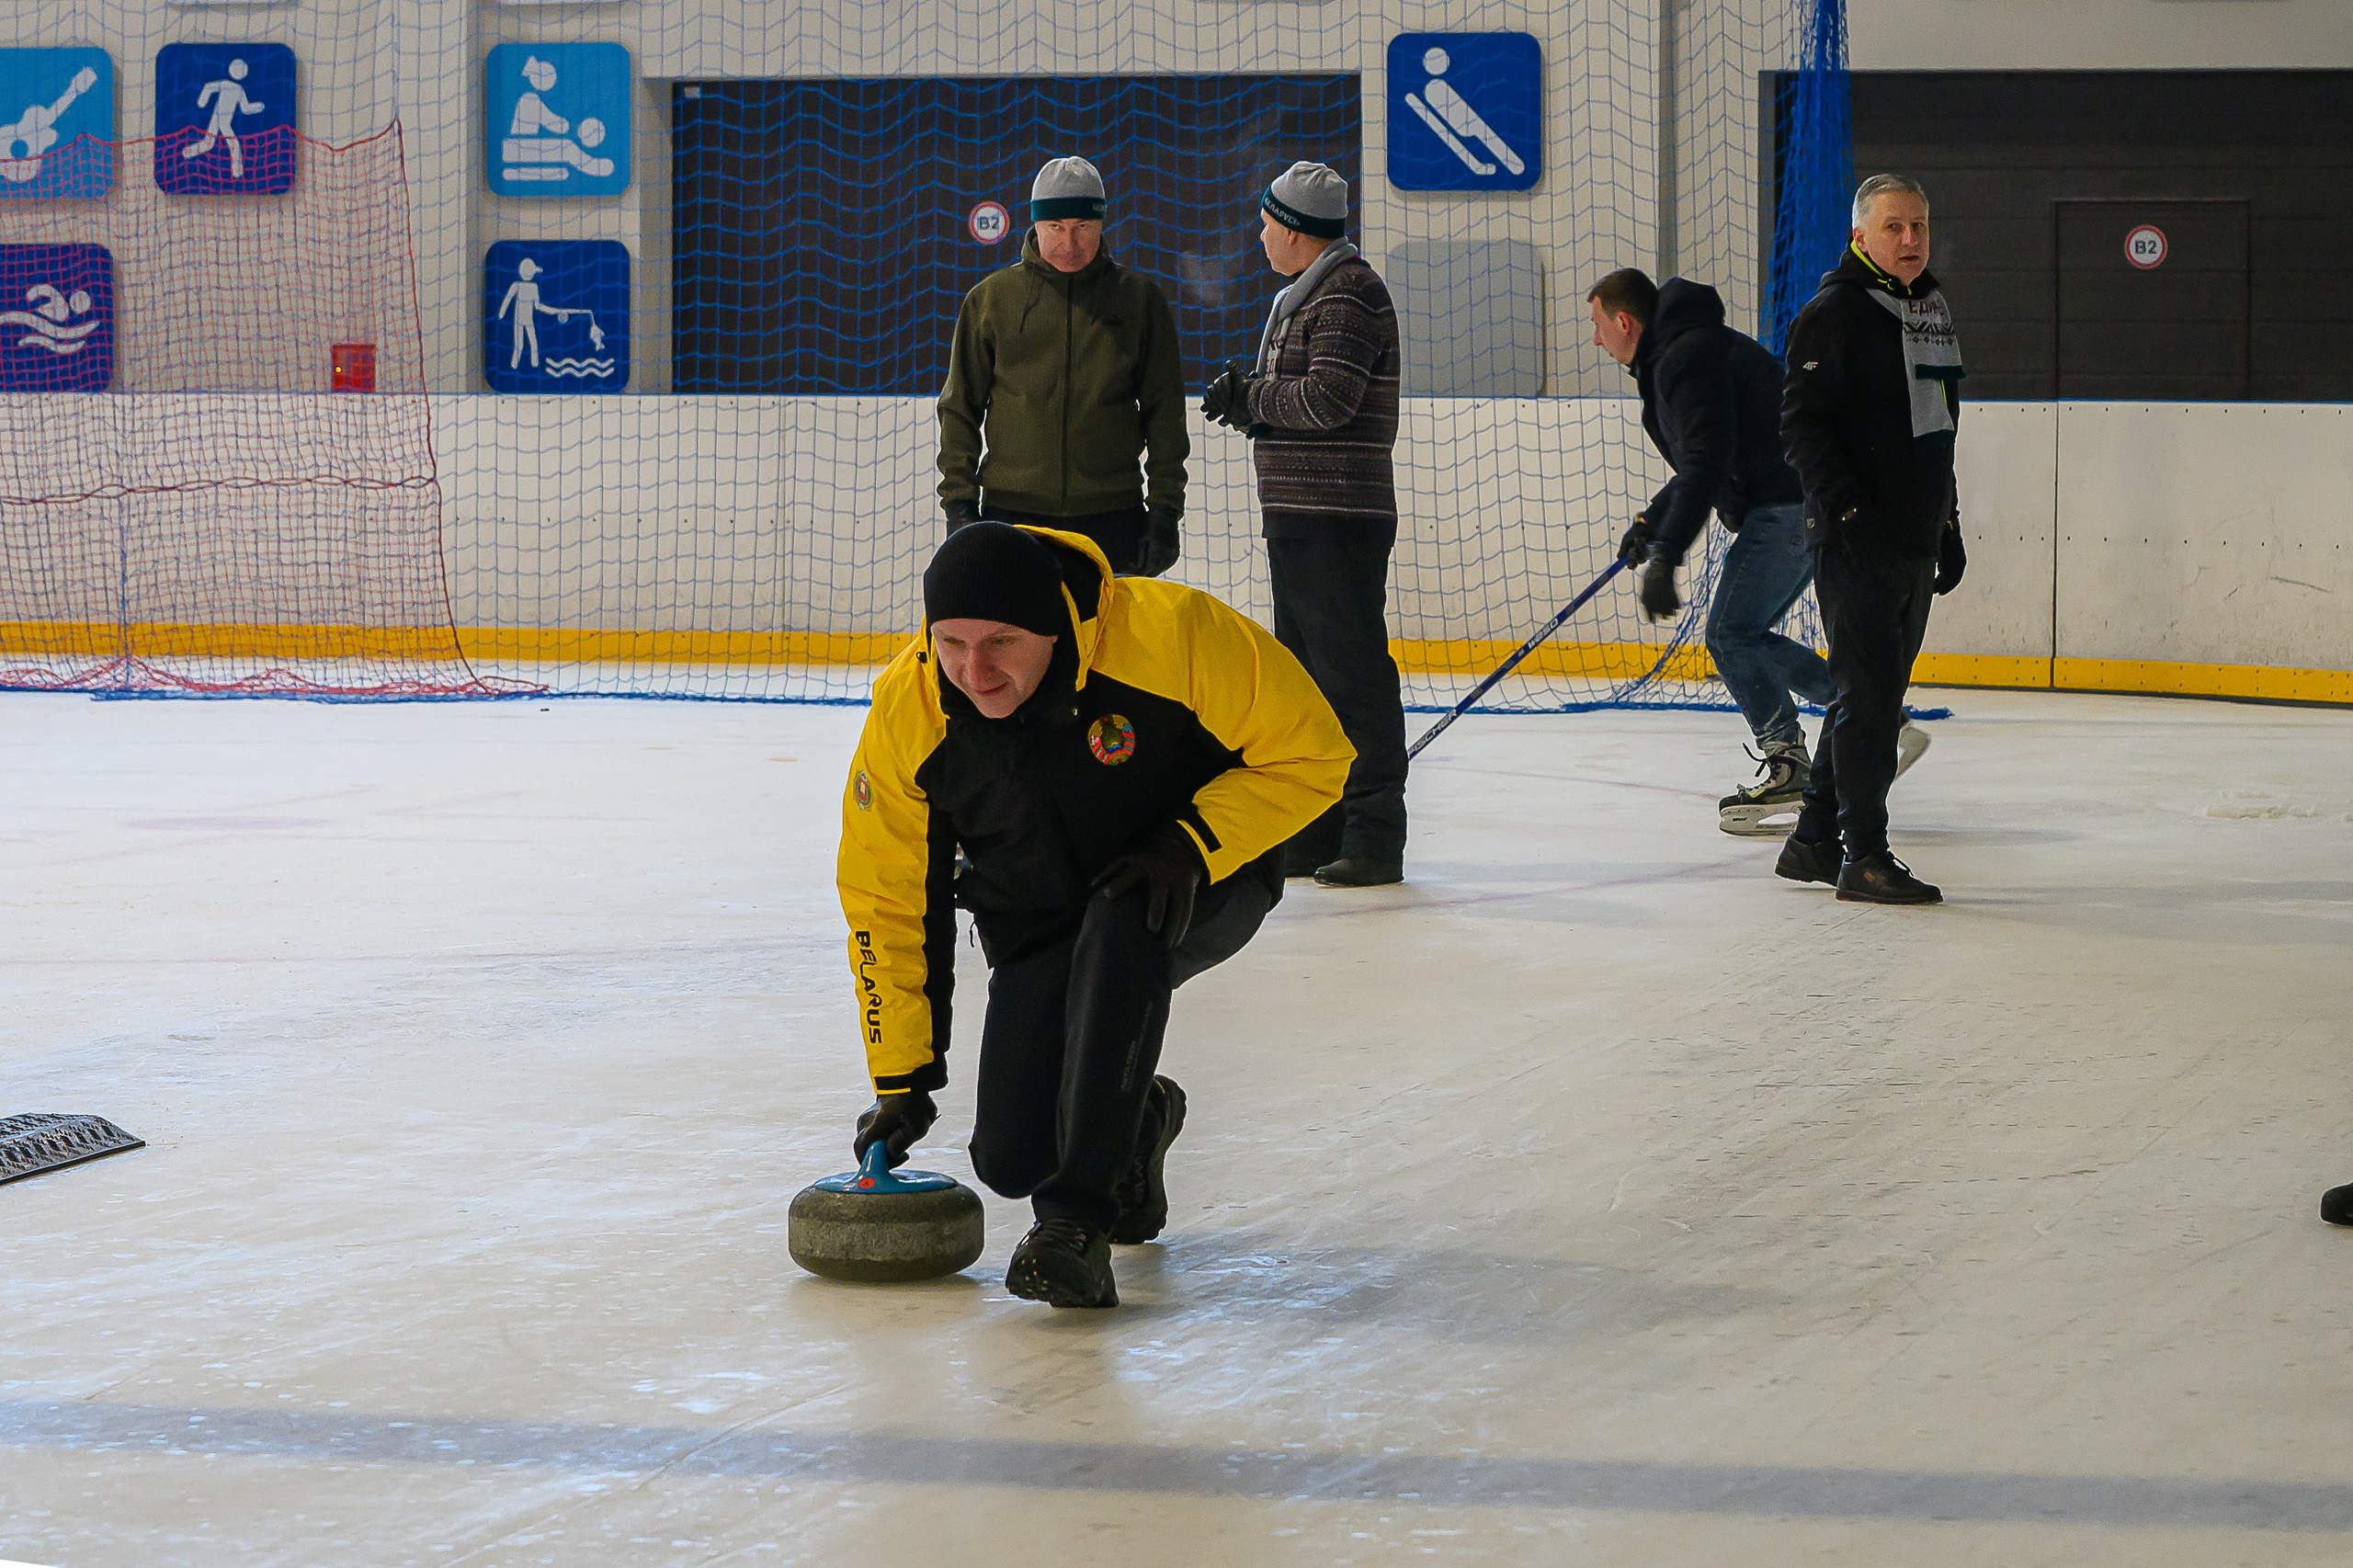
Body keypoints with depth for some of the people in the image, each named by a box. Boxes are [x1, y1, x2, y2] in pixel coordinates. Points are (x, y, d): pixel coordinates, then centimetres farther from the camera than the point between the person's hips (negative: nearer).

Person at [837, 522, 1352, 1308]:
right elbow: (888, 899, -6)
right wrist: (901, 1079, -4)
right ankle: (1135, 1125, 27)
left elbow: (1310, 752, -18)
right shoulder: (907, 713, -19)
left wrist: (1194, 845, -30)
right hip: (1039, 924, 3)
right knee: (1014, 1156, -10)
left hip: (1205, 888, -3)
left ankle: (1078, 1220, -30)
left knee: (1116, 931, -38)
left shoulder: (1172, 632, -30)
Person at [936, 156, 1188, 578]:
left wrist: (1165, 509, 2)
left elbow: (1164, 413, 9)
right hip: (1013, 511, 0)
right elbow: (960, 408, 9)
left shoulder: (1139, 299, 7)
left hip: (1112, 519, 0)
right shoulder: (993, 297, 6)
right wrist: (959, 503, 0)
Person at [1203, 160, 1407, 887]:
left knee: (1352, 671, -10)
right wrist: (1245, 401, 2)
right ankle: (1318, 834, 21)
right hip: (1297, 517, 11)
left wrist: (1252, 395, -8)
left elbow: (1328, 398, -22)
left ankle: (1374, 839, -9)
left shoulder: (1350, 293, -12)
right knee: (1306, 672, 14)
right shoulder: (1303, 295, 21)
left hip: (1338, 519, -11)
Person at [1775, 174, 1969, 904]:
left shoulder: (1932, 310, 16)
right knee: (1868, 691, -10)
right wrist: (1847, 509, -21)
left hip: (1916, 541, 8)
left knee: (1874, 693, 12)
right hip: (1856, 541, -8)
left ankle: (1814, 840, 21)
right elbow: (1801, 424, -14)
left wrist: (1948, 525, 21)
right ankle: (1864, 856, -7)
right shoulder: (1834, 313, -9)